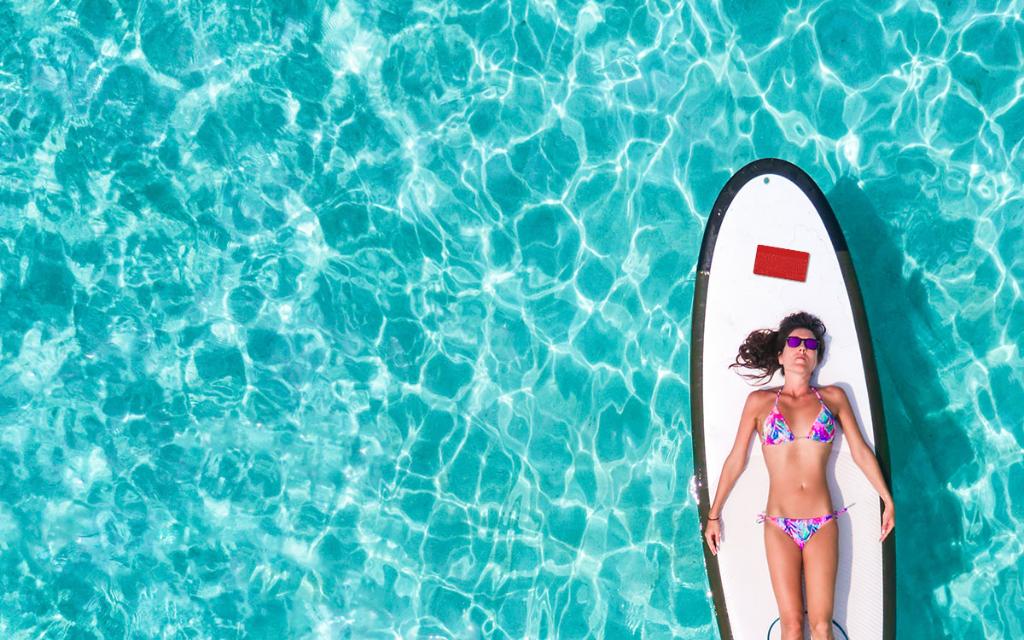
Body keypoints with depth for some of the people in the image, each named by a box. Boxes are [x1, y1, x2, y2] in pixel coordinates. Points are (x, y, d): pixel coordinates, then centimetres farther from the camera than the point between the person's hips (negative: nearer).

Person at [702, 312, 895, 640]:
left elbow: (861, 452, 12)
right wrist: (713, 515, 10)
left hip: (822, 526, 1)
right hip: (779, 527, -1)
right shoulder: (760, 401, 4)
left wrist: (888, 502, 12)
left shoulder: (833, 398, 7)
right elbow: (735, 461, 7)